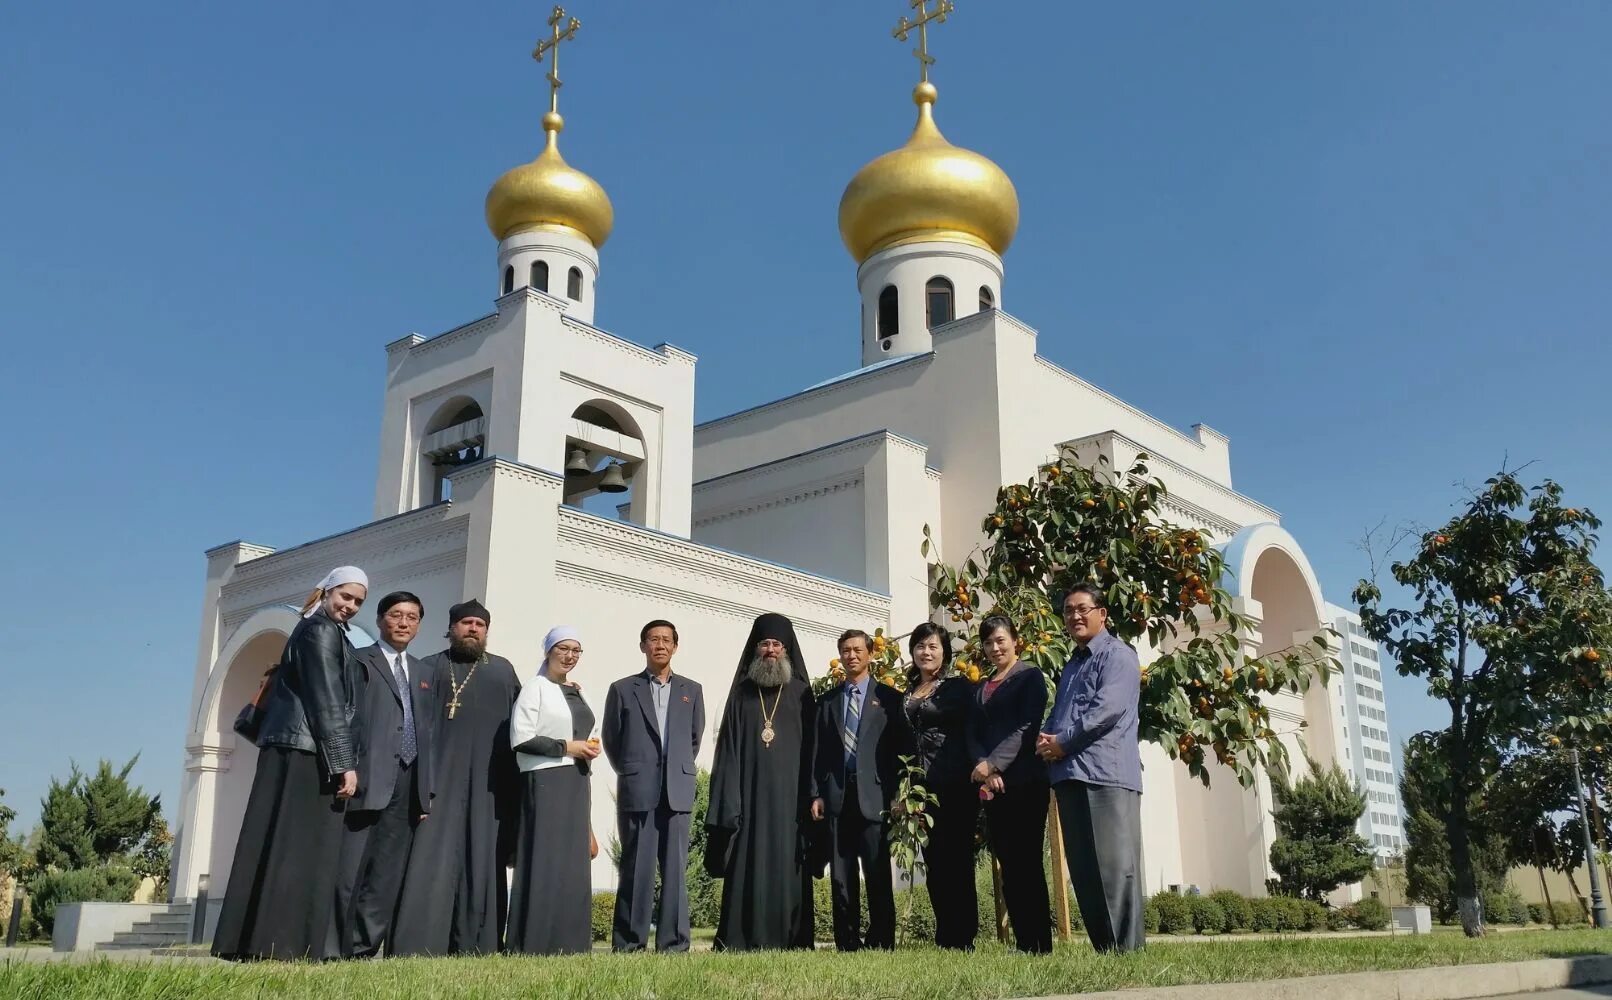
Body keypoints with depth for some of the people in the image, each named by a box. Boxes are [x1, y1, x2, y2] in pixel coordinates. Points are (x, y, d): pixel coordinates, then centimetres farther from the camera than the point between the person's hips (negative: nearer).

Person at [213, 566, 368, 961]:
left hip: (299, 752, 9)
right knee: (299, 848, -11)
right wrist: (345, 763, -16)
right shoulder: (322, 630, -6)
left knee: (287, 848, 5)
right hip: (307, 753, -9)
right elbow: (327, 702, -14)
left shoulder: (318, 630, 23)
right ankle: (281, 945, -12)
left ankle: (264, 944, 4)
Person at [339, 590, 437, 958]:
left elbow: (427, 729, 17)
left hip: (408, 783, 6)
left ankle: (364, 950, 8)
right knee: (349, 872, -5)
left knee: (387, 876, 4)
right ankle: (336, 951, 0)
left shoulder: (422, 672, 22)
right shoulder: (358, 661, 4)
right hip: (368, 779, -6)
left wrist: (426, 788, 10)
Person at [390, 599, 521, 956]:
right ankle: (419, 946, -7)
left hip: (489, 782, 2)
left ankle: (476, 946, 5)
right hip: (442, 777, -2)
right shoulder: (432, 667, 12)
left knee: (483, 860, 1)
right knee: (434, 859, -8)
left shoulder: (503, 669, 18)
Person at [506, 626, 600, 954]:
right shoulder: (536, 687, -5)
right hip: (545, 783, -7)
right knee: (545, 861, -8)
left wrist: (586, 750, 8)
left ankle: (568, 943, 9)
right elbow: (521, 738, -13)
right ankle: (535, 944, -3)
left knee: (573, 862, 6)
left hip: (576, 784, 7)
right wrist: (566, 747, -13)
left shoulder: (576, 692, 17)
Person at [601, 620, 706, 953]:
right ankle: (628, 945, 5)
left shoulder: (691, 690, 12)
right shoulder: (623, 689, 6)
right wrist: (630, 772, 10)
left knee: (675, 869, 2)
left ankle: (674, 945, 6)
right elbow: (610, 739, 11)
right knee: (636, 869, 0)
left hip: (678, 793, 2)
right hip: (637, 792, -2)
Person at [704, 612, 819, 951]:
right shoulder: (741, 693, 11)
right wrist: (727, 803, -4)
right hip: (750, 796, 1)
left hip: (789, 795, 0)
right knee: (747, 867, -3)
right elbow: (728, 749, 6)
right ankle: (738, 943, 0)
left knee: (787, 868, -1)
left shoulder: (801, 693, 10)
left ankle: (791, 942, 3)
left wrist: (812, 796, -4)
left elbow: (812, 750, 6)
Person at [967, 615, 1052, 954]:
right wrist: (983, 768, -8)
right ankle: (1021, 942, 7)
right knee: (1007, 866, 3)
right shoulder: (981, 689, 20)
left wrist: (993, 764, -16)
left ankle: (1039, 945, -4)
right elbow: (973, 734, 11)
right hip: (992, 786, 5)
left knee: (1027, 862, -7)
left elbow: (1027, 727, -9)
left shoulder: (1030, 677, 2)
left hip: (1025, 782, -5)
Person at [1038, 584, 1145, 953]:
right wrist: (1045, 741, 2)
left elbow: (1109, 708, -13)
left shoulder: (1117, 655, 0)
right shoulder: (1071, 666, 27)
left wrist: (1062, 743, -9)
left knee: (1114, 865, -10)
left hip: (1106, 773, -8)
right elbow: (1057, 715, 25)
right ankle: (1102, 947, 10)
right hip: (1068, 774, 9)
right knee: (1082, 868, 6)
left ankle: (1127, 949, -8)